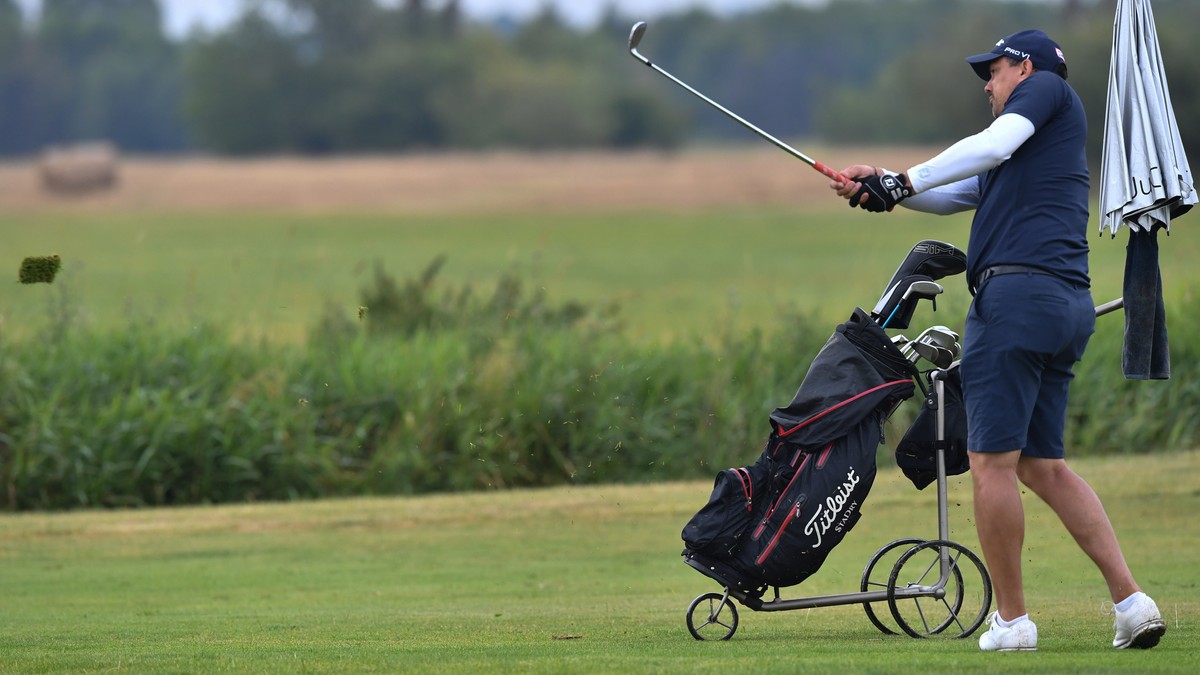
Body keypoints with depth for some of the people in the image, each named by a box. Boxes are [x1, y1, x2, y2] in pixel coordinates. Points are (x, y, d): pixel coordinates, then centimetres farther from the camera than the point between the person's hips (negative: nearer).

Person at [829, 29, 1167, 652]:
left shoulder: (1047, 87, 5)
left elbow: (994, 145, -12)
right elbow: (950, 195, 26)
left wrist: (904, 180, -10)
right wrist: (881, 186, 11)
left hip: (1019, 291, -10)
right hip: (1069, 307, 10)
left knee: (991, 462, -7)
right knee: (1042, 466, 11)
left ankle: (1011, 619, -4)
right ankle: (1130, 601, 2)